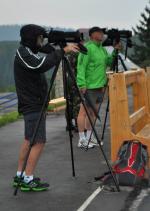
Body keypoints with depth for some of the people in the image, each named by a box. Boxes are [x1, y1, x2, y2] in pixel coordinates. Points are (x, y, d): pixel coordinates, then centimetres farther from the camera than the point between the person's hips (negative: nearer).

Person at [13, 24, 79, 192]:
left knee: (29, 140, 14)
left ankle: (20, 176, 20)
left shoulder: (28, 52, 17)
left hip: (34, 104, 10)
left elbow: (45, 62, 17)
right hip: (33, 106, -10)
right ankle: (28, 180, -7)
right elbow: (42, 65, -31)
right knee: (38, 142, -9)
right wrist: (63, 51, -29)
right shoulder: (23, 54, -15)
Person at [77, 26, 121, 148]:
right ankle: (82, 140, 0)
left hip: (99, 86, 9)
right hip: (89, 87, -9)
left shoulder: (102, 49, 16)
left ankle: (89, 137, 21)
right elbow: (81, 67, -17)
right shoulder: (87, 48, -12)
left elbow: (109, 62, 15)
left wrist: (115, 51, 1)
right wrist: (82, 84, -23)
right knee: (84, 111, -4)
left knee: (93, 111, 13)